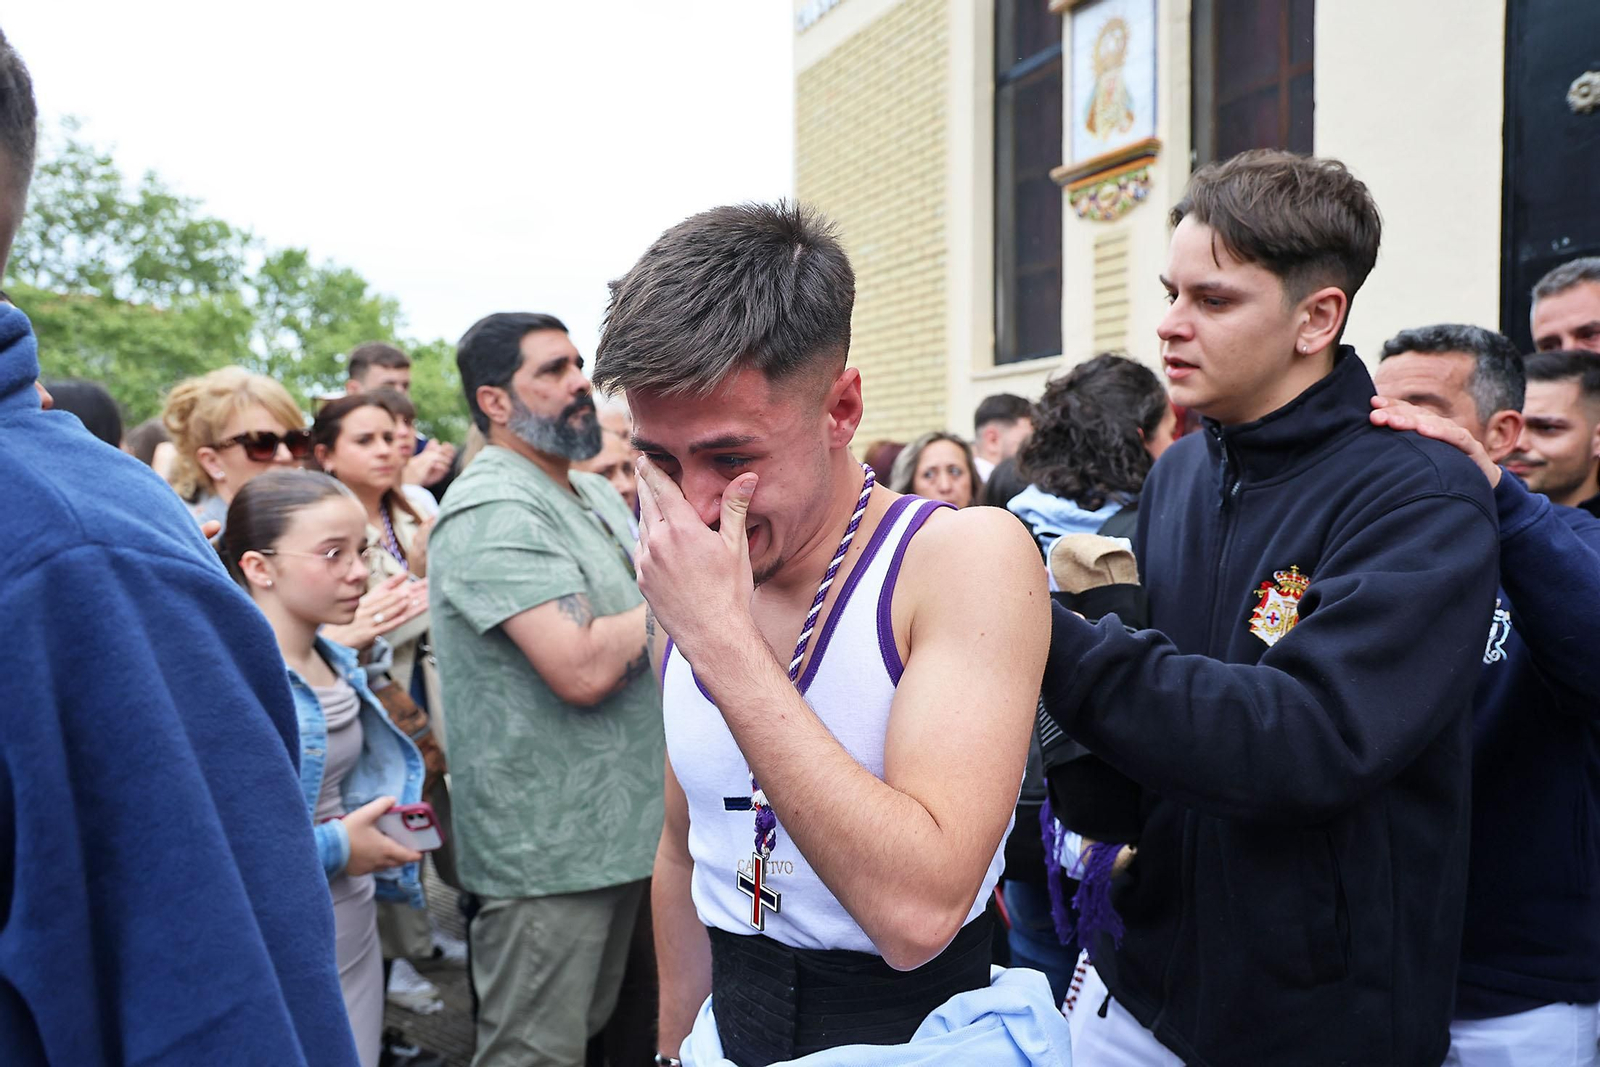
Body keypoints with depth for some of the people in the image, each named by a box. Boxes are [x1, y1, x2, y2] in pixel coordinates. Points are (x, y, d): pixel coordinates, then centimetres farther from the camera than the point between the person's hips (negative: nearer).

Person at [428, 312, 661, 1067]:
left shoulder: (597, 497, 11)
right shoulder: (492, 512, -19)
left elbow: (642, 635, 18)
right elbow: (584, 667, -29)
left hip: (619, 828, 9)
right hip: (547, 847, -9)